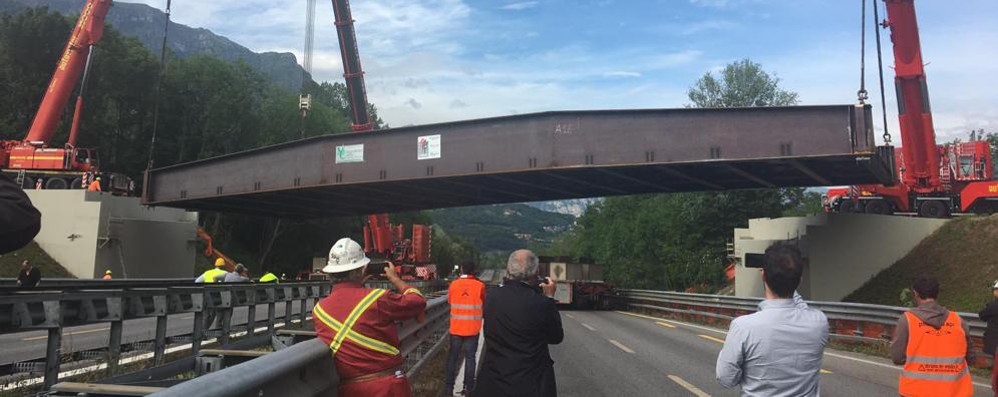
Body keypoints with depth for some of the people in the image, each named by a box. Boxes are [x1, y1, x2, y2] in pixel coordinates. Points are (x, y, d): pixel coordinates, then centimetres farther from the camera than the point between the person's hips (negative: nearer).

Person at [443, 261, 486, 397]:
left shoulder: (454, 284, -3)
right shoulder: (480, 285, -7)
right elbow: (484, 303, 7)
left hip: (456, 327, 1)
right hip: (472, 329, -1)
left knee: (453, 356, 10)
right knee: (470, 357, 5)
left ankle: (449, 386, 13)